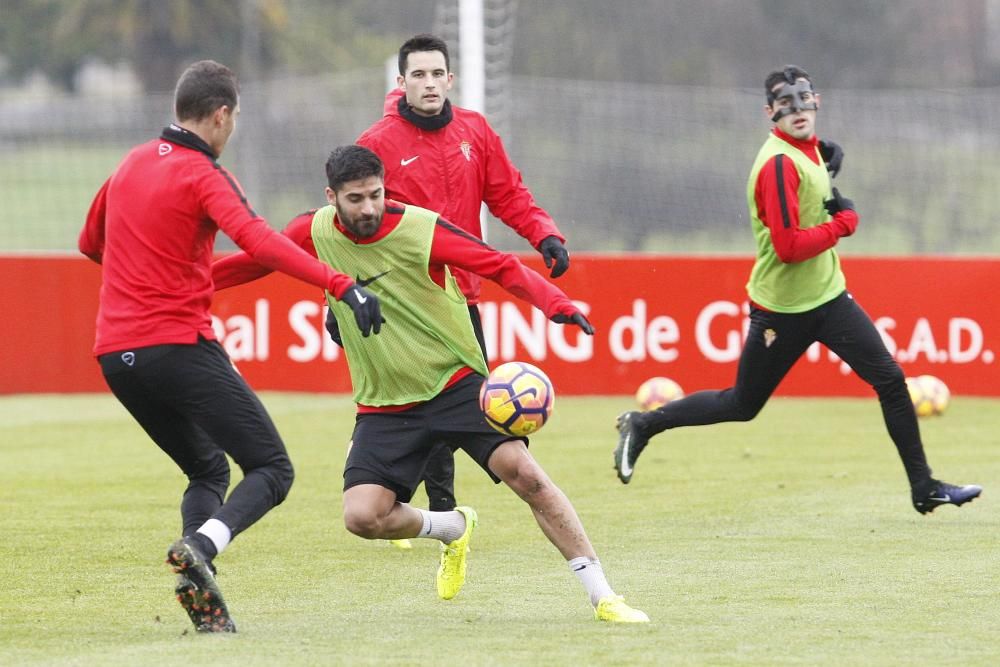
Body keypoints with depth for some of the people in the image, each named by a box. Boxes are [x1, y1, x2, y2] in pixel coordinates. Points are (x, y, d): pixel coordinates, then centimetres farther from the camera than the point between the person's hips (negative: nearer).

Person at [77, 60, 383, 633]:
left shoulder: (131, 165, 14)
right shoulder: (204, 175, -8)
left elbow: (91, 244, 29)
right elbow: (259, 241, -25)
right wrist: (341, 284, -33)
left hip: (117, 356, 8)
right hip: (180, 346, -8)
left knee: (208, 470, 21)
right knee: (272, 469, -3)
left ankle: (204, 600, 1)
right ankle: (201, 546, -29)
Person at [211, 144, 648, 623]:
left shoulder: (421, 229, -15)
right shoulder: (314, 233, -5)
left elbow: (501, 267, -15)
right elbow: (255, 261, 11)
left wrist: (554, 304, -31)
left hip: (456, 383, -3)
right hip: (383, 405, 3)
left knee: (522, 471, -21)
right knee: (362, 517, -13)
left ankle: (602, 596, -12)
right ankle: (451, 528, 21)